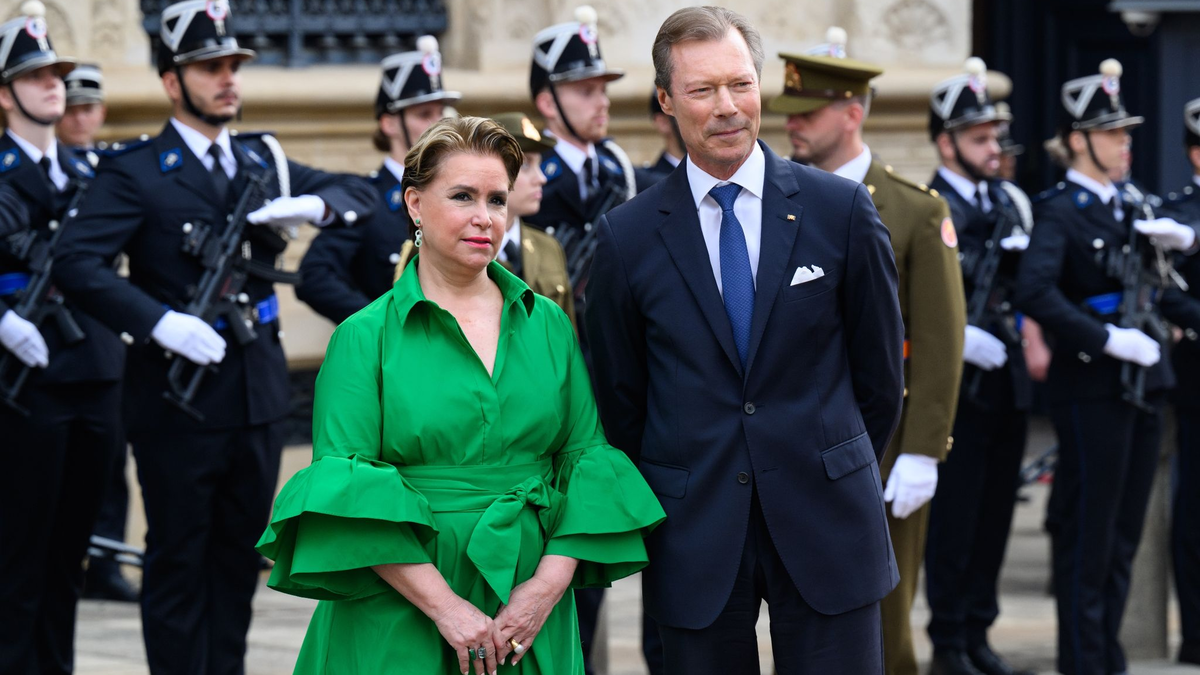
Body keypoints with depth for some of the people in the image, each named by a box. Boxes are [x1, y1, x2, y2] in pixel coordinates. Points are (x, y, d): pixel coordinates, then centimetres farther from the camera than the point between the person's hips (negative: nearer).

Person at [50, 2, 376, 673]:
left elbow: (362, 194, 14)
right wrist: (159, 322, -29)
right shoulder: (137, 171, -7)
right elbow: (76, 260, -18)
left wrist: (315, 203, -8)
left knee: (241, 556, 12)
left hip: (258, 391, 6)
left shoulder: (262, 159, 12)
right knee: (178, 562, 1)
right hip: (180, 399, -6)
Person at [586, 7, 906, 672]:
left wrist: (835, 478, 12)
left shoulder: (841, 209, 1)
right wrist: (655, 510, 9)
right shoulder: (627, 236, 1)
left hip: (824, 521, 0)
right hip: (696, 538, 0)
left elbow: (879, 368, 8)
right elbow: (618, 394, 8)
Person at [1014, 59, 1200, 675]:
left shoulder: (1129, 207, 14)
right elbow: (1034, 292, -26)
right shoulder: (1059, 212, -10)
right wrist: (1107, 339, -26)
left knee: (1125, 532, 13)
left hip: (1142, 386, 8)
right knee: (1087, 534, -2)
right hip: (1092, 388, -8)